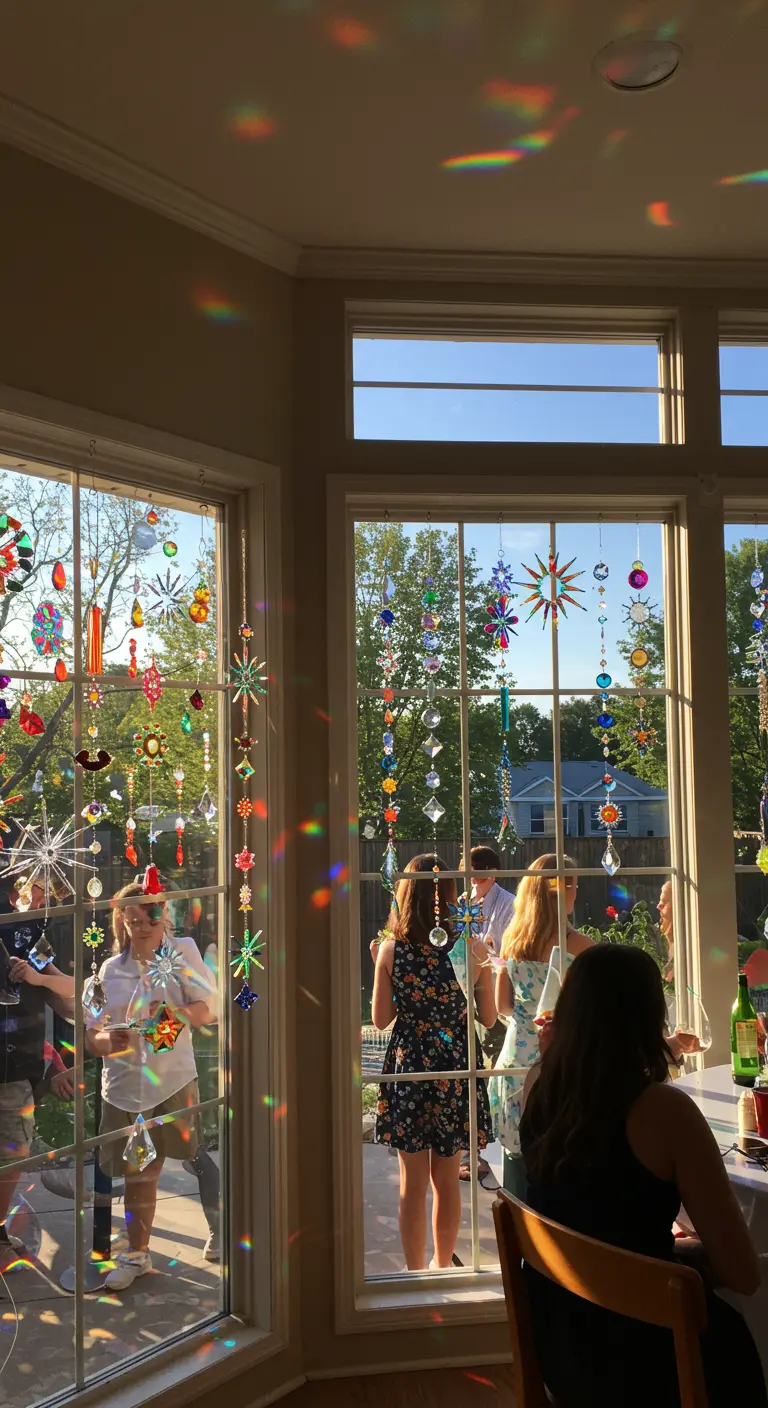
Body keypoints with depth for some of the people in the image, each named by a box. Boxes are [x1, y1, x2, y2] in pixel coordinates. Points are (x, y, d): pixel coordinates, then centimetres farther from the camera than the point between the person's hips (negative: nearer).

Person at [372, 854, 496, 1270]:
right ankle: (443, 1266, 32)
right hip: (456, 1070, 1)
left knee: (413, 1182, 10)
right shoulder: (474, 949, -9)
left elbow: (380, 1019, -3)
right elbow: (488, 1017, 0)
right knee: (447, 1179, 17)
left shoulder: (391, 950, -10)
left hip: (407, 1067, -1)